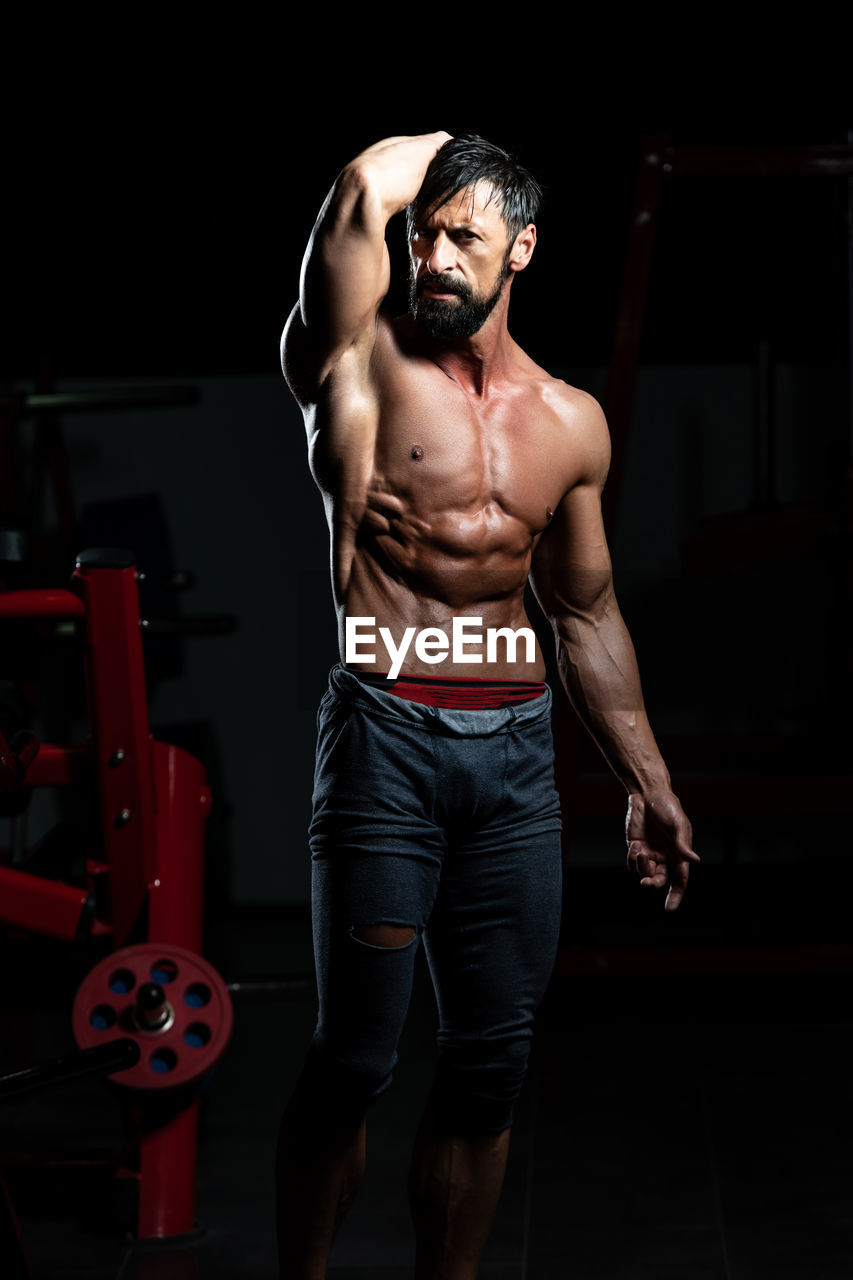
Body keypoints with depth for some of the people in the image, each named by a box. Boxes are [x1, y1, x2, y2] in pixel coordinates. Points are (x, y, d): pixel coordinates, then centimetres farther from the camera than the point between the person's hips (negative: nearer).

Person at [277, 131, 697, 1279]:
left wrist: (649, 781, 21)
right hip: (387, 739, -4)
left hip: (520, 751, 5)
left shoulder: (571, 421, 13)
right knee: (357, 1052, -3)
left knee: (493, 1057, 6)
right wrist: (450, 145, 6)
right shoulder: (367, 365, 0)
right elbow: (364, 193, -15)